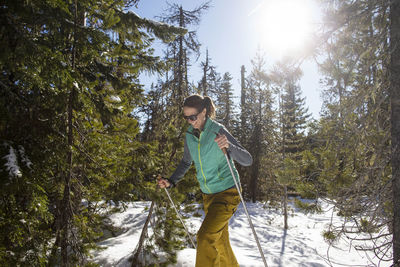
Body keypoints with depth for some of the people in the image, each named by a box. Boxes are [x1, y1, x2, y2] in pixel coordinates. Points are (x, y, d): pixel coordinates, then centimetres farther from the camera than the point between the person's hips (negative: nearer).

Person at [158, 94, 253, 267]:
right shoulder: (190, 135, -2)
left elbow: (247, 160, -22)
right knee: (220, 241, 18)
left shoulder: (218, 131, -20)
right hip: (208, 194, 7)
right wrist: (171, 181, 1)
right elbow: (186, 162, 15)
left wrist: (229, 147, -41)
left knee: (206, 237, -17)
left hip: (227, 192, -7)